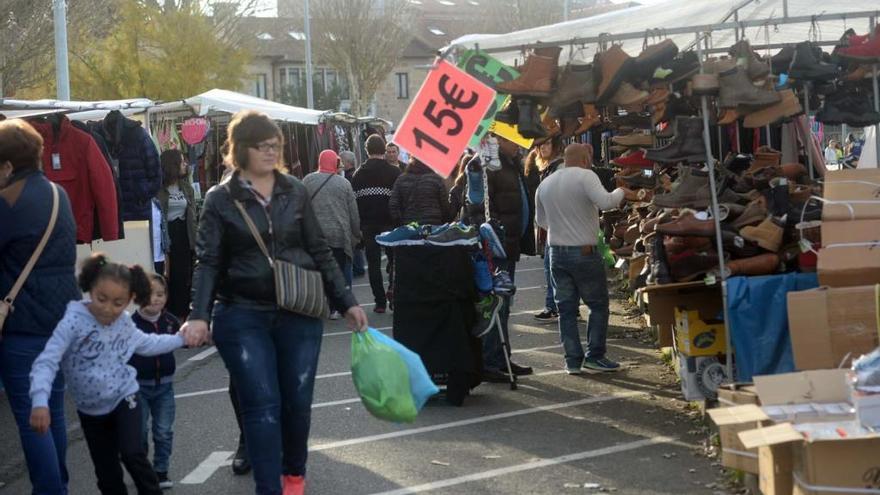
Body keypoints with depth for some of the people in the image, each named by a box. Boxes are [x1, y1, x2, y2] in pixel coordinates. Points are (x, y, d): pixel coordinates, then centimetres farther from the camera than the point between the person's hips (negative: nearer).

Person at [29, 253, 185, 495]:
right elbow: (47, 361, -31)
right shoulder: (74, 321, -23)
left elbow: (146, 343, 16)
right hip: (90, 410, -1)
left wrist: (180, 339, 16)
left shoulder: (124, 322, -6)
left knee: (132, 454, -18)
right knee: (107, 474, 8)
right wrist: (40, 402, -45)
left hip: (124, 399, 1)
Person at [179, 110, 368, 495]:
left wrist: (347, 303, 8)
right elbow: (208, 261, -5)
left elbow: (319, 251, 11)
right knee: (262, 404, -6)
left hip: (300, 313, 3)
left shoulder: (296, 192, 6)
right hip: (243, 316, -3)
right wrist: (199, 315, -18)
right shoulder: (220, 199, -1)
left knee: (298, 400, 9)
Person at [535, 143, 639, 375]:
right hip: (584, 252, -5)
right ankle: (594, 355, 5)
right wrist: (622, 193, -7)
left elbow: (540, 220, 19)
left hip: (557, 252, 5)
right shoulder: (586, 176, -10)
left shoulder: (545, 184, 9)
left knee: (566, 308, 8)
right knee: (598, 304, 8)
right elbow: (605, 202, -25)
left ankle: (573, 360, 7)